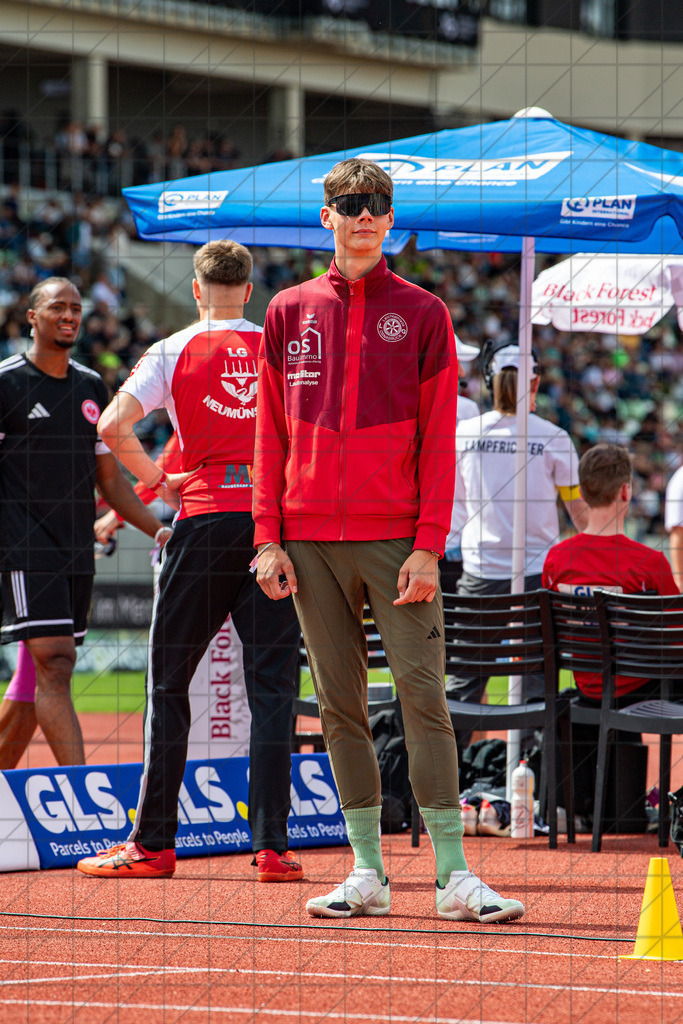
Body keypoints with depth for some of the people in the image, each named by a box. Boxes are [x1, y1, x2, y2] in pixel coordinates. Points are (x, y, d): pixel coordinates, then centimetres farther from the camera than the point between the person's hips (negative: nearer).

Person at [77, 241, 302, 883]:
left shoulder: (174, 352, 2)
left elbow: (113, 425, -10)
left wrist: (156, 479, 4)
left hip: (204, 517, -2)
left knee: (168, 683, 6)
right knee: (272, 685, 2)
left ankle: (152, 843, 6)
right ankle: (272, 844, -4)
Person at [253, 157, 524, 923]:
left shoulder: (422, 314, 4)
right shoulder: (290, 313, 11)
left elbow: (438, 440, 1)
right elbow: (270, 434, 11)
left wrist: (429, 545, -8)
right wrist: (268, 538, 3)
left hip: (397, 539, -2)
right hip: (312, 543, 3)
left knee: (424, 697, -8)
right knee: (340, 706, 4)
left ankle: (453, 875, -9)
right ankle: (366, 871, 9)